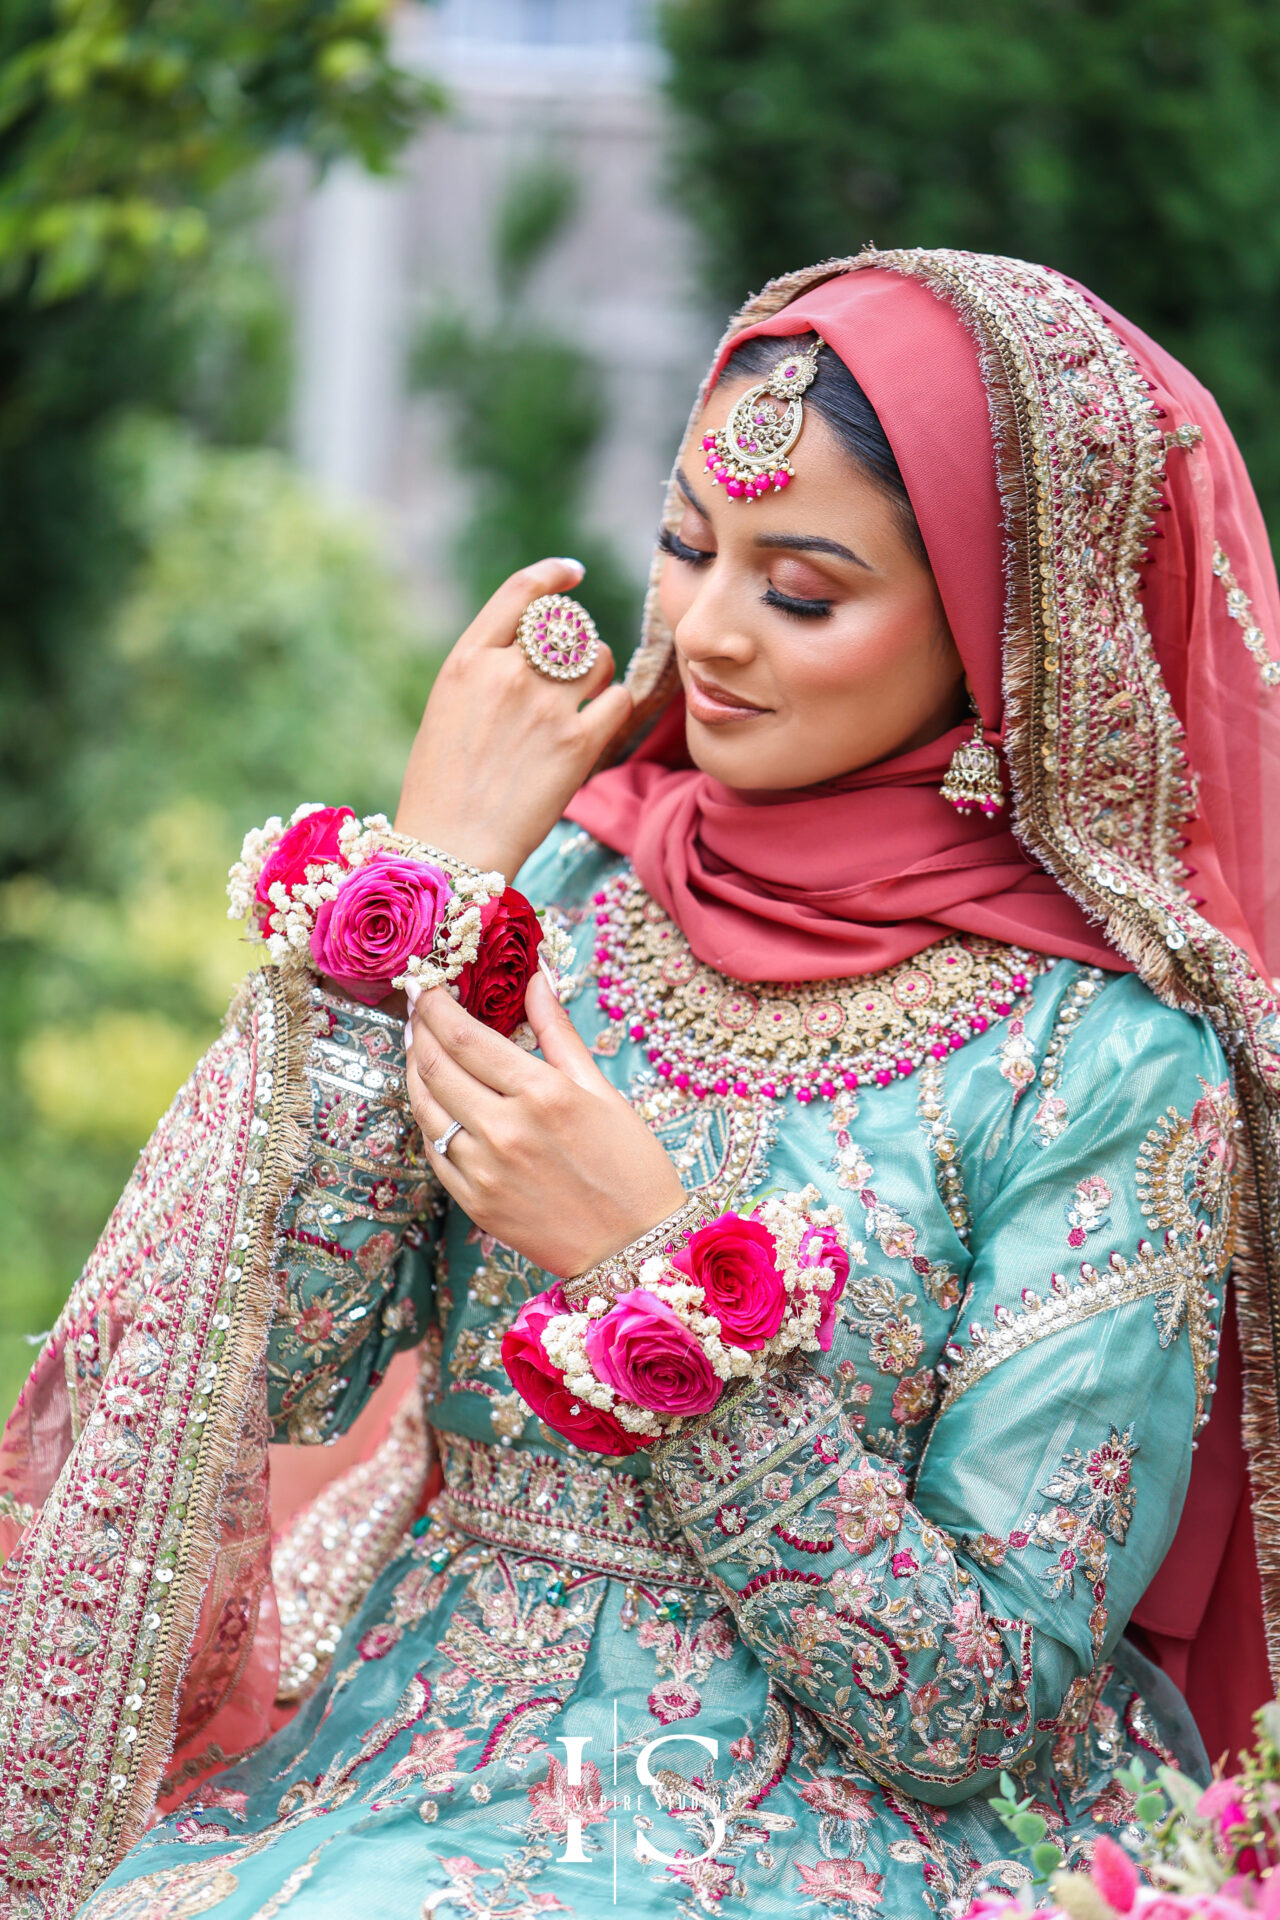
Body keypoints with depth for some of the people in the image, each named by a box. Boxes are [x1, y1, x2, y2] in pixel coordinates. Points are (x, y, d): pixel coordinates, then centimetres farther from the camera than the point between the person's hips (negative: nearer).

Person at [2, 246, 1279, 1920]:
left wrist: (659, 1265, -17)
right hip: (401, 1769, 5)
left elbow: (972, 1714, -12)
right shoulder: (563, 887, 4)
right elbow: (288, 1364, -5)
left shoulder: (1108, 1068, -9)